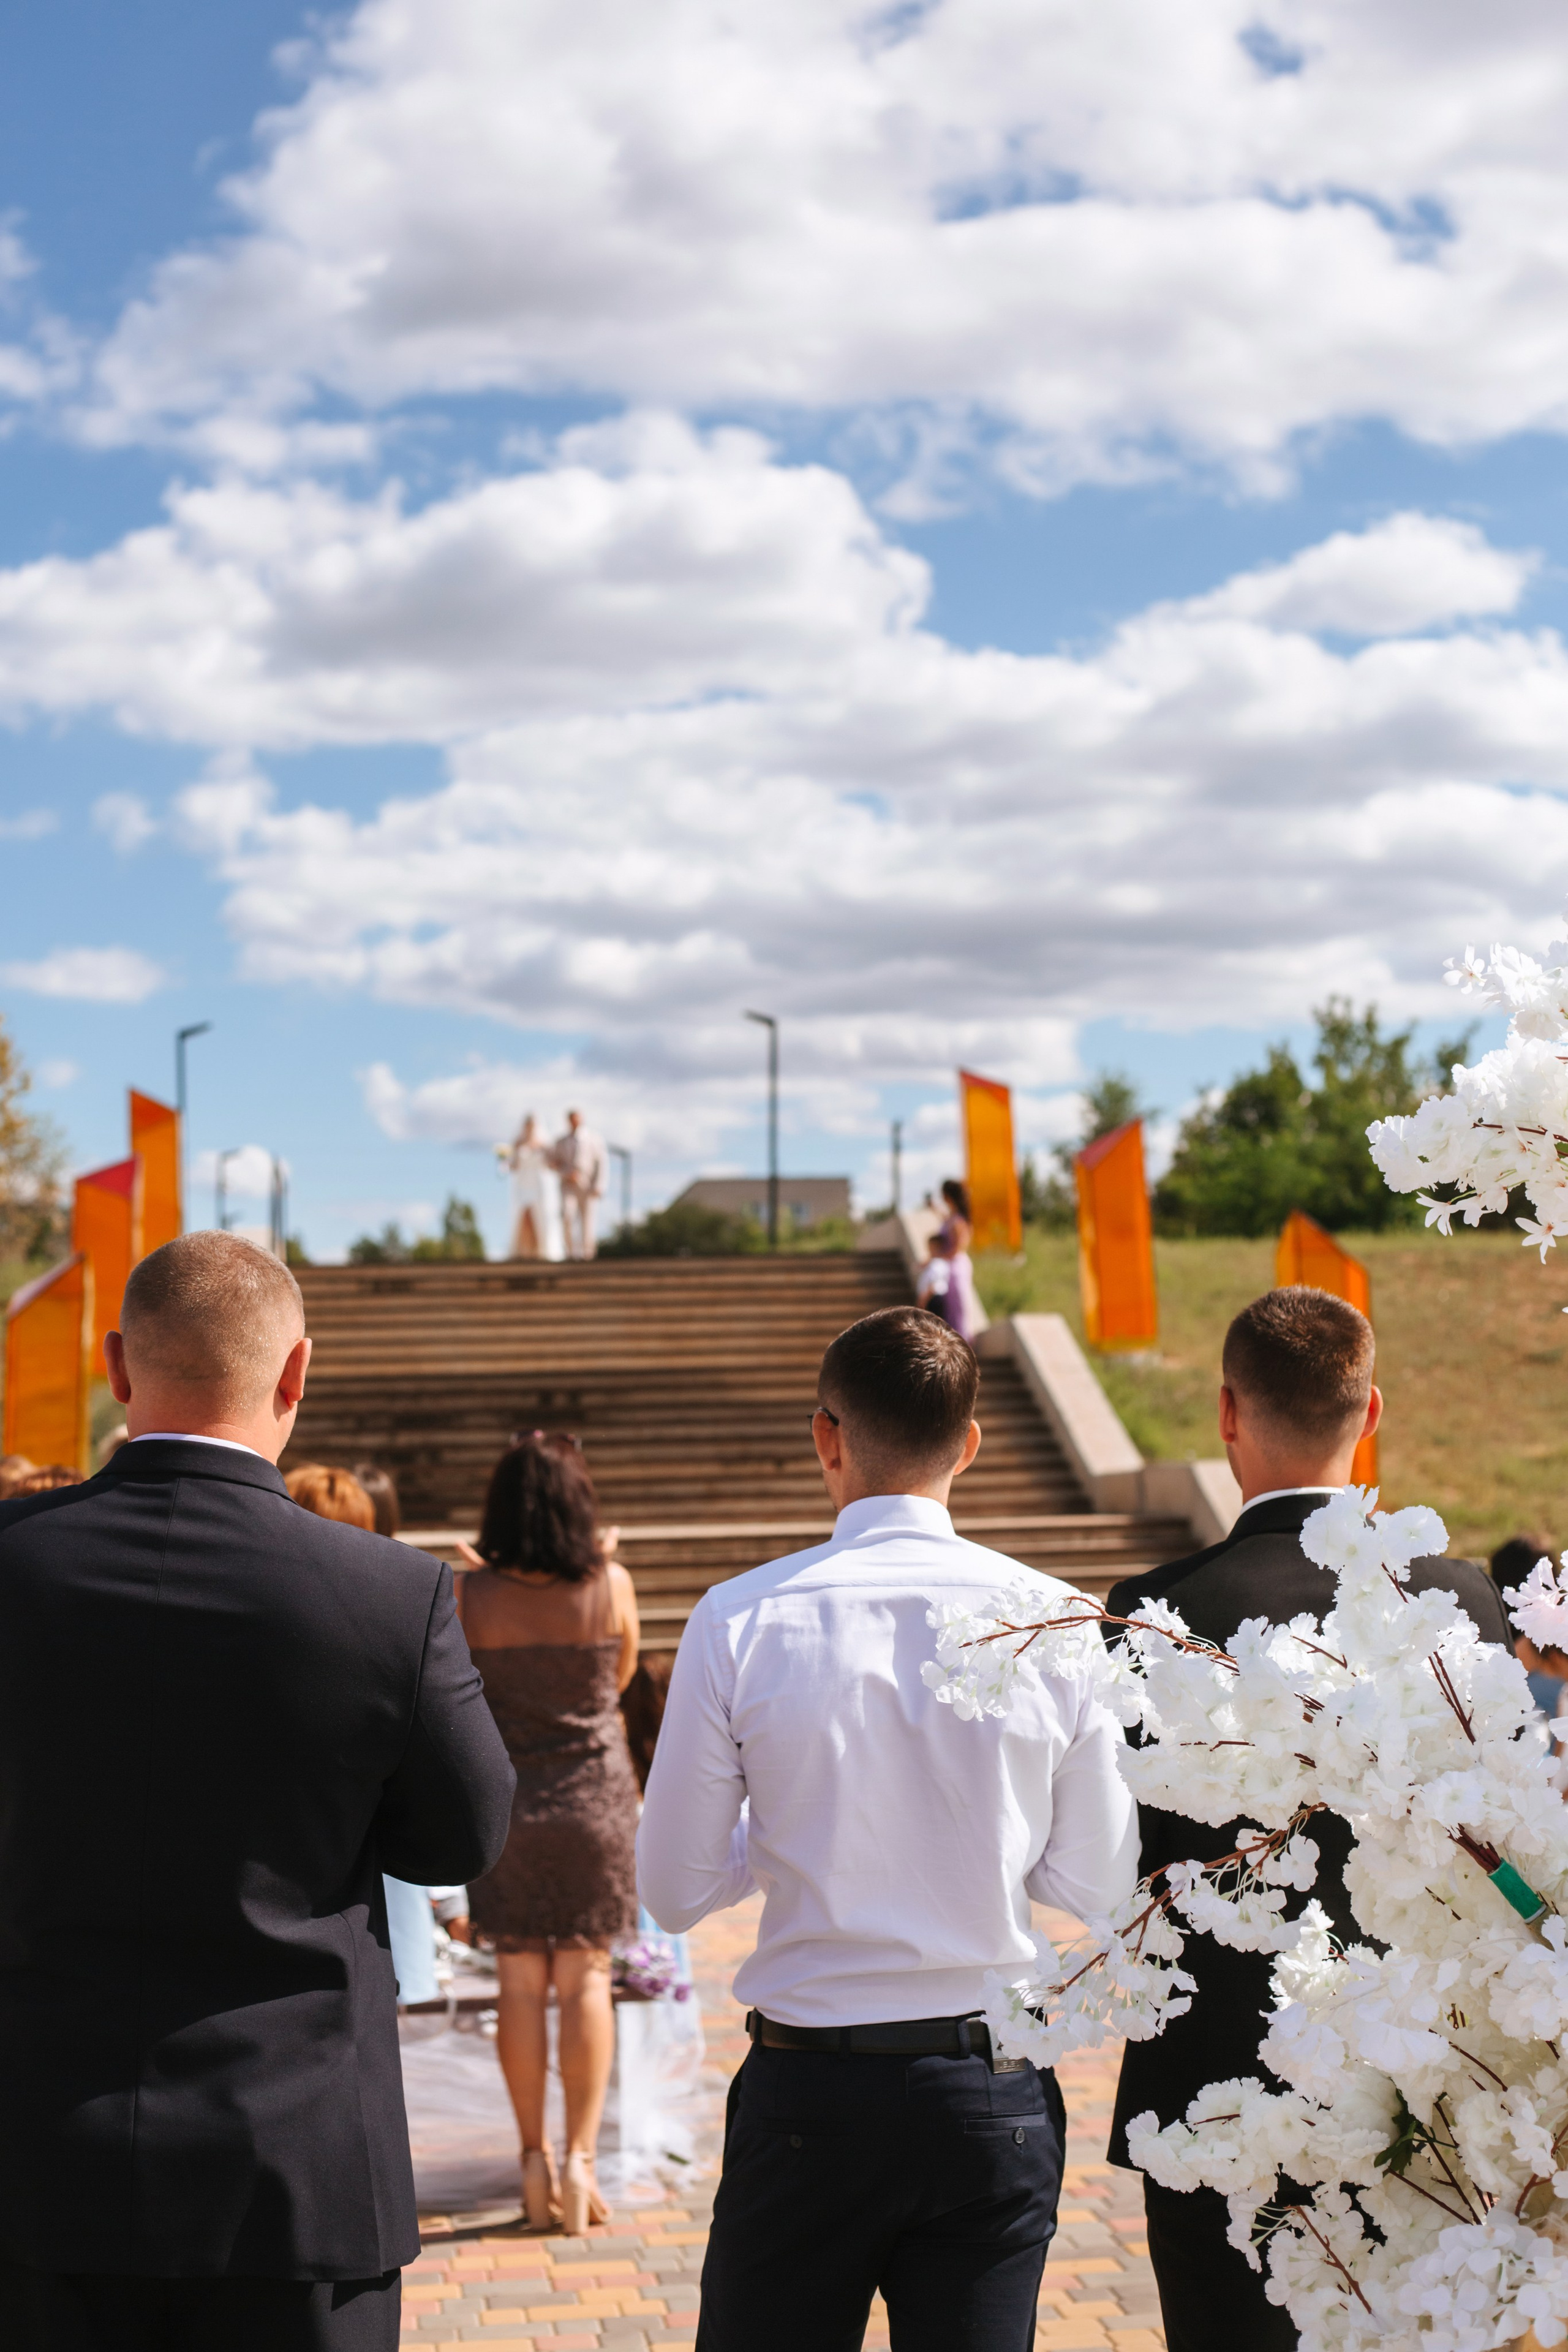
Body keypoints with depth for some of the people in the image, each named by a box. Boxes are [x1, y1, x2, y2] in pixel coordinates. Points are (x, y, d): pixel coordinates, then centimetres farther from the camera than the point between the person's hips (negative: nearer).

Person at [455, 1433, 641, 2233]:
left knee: (521, 1985, 9)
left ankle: (535, 2160, 12)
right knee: (585, 1980, 8)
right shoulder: (610, 1586, -10)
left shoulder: (474, 1595, -11)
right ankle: (580, 2154, 2)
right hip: (594, 1797, 0)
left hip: (507, 1799, 0)